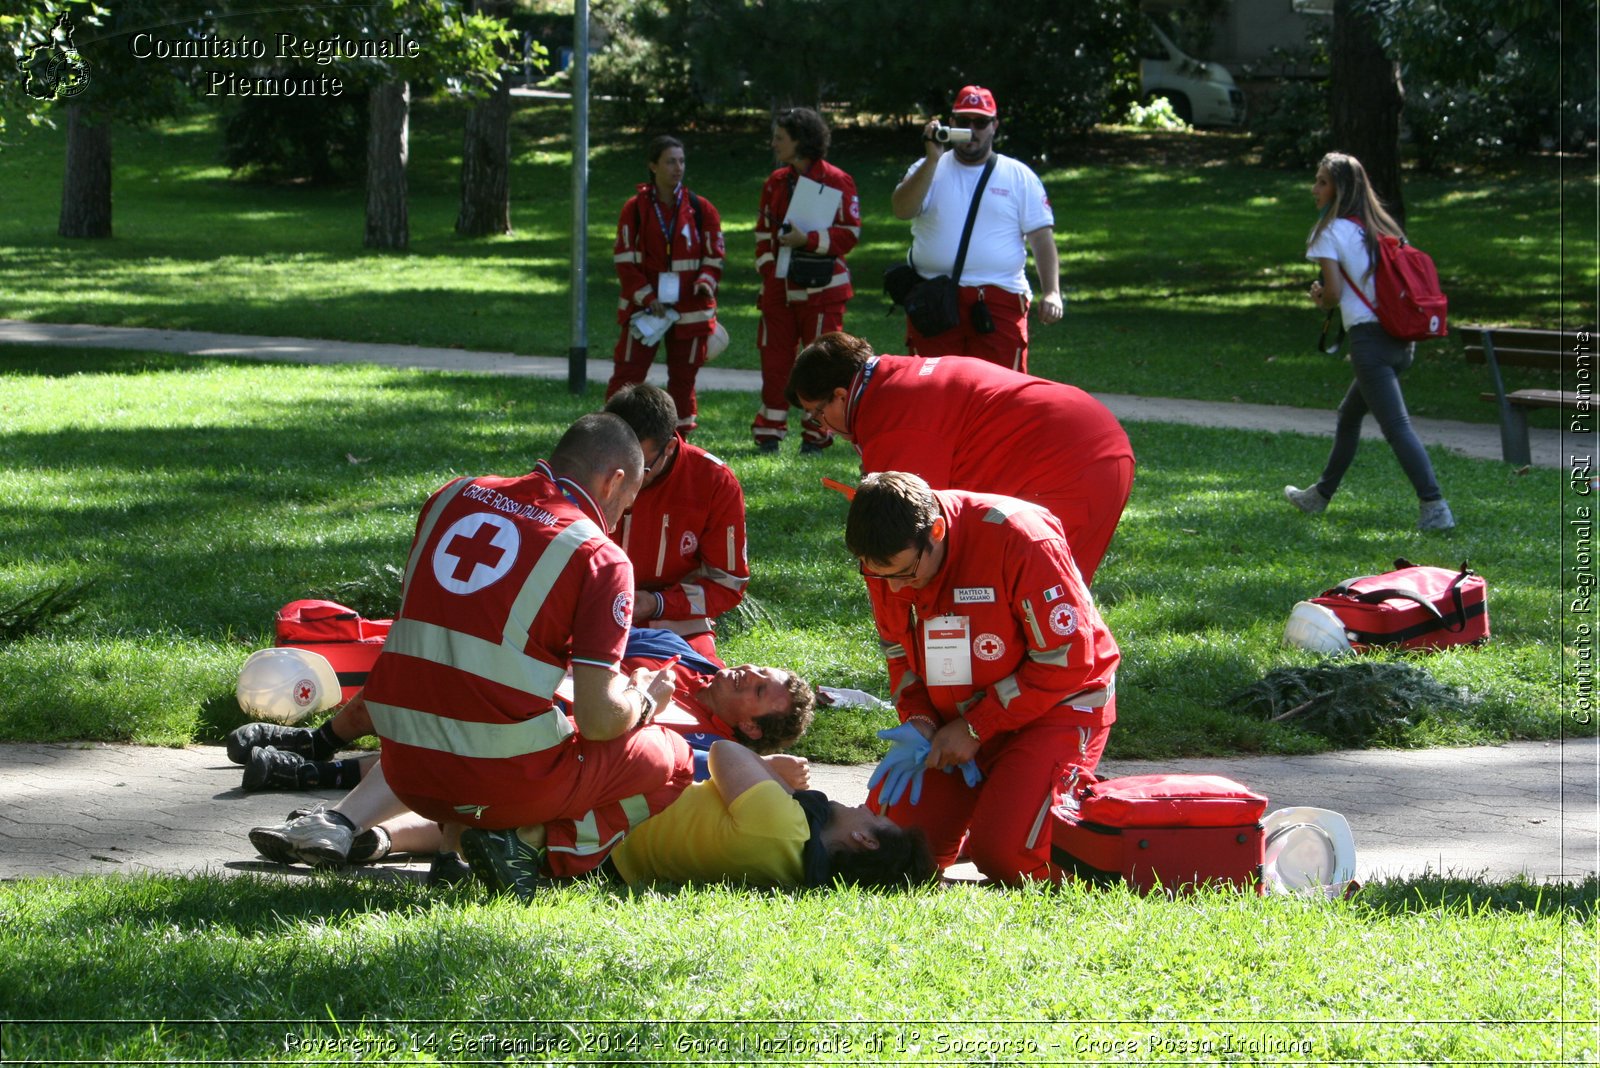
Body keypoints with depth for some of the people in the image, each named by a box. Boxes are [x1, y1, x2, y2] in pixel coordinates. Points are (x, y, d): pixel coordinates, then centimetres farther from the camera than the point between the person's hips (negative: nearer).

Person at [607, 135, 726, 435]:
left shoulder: (701, 209, 2)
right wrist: (647, 297, -12)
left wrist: (706, 282, -14)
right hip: (642, 307, -1)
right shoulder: (635, 208, -2)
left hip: (690, 309, 1)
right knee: (628, 371, -2)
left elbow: (713, 256, 6)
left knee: (683, 375, 7)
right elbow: (625, 260, -2)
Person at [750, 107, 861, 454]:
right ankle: (769, 433, 9)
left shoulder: (837, 182, -6)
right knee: (774, 360, 4)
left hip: (822, 290, -5)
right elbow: (764, 231, 18)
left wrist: (808, 239, -18)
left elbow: (849, 233, -8)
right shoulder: (776, 182, 12)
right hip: (780, 289, 5)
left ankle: (816, 435, 7)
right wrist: (767, 269, 4)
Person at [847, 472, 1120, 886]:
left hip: (1057, 703, -6)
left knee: (1004, 854, -24)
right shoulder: (890, 561, -9)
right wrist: (918, 722, -12)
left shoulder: (1020, 539, -27)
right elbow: (899, 654, 8)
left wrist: (976, 728, -20)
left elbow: (1066, 659, -22)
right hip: (958, 717, 6)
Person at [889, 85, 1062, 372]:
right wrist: (933, 159, -15)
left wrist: (1051, 292, -6)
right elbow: (902, 209, -7)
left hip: (1000, 304, -1)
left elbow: (1042, 236, 6)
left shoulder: (1020, 177, 11)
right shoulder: (927, 170, 11)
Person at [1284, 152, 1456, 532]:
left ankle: (1435, 508, -23)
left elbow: (1333, 293, -12)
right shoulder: (1383, 227, 15)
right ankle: (1319, 496, 37)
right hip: (1402, 339, 9)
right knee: (1349, 415, 24)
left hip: (1369, 339, -9)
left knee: (1397, 426, -13)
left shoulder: (1331, 232, -6)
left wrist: (1320, 298, 12)